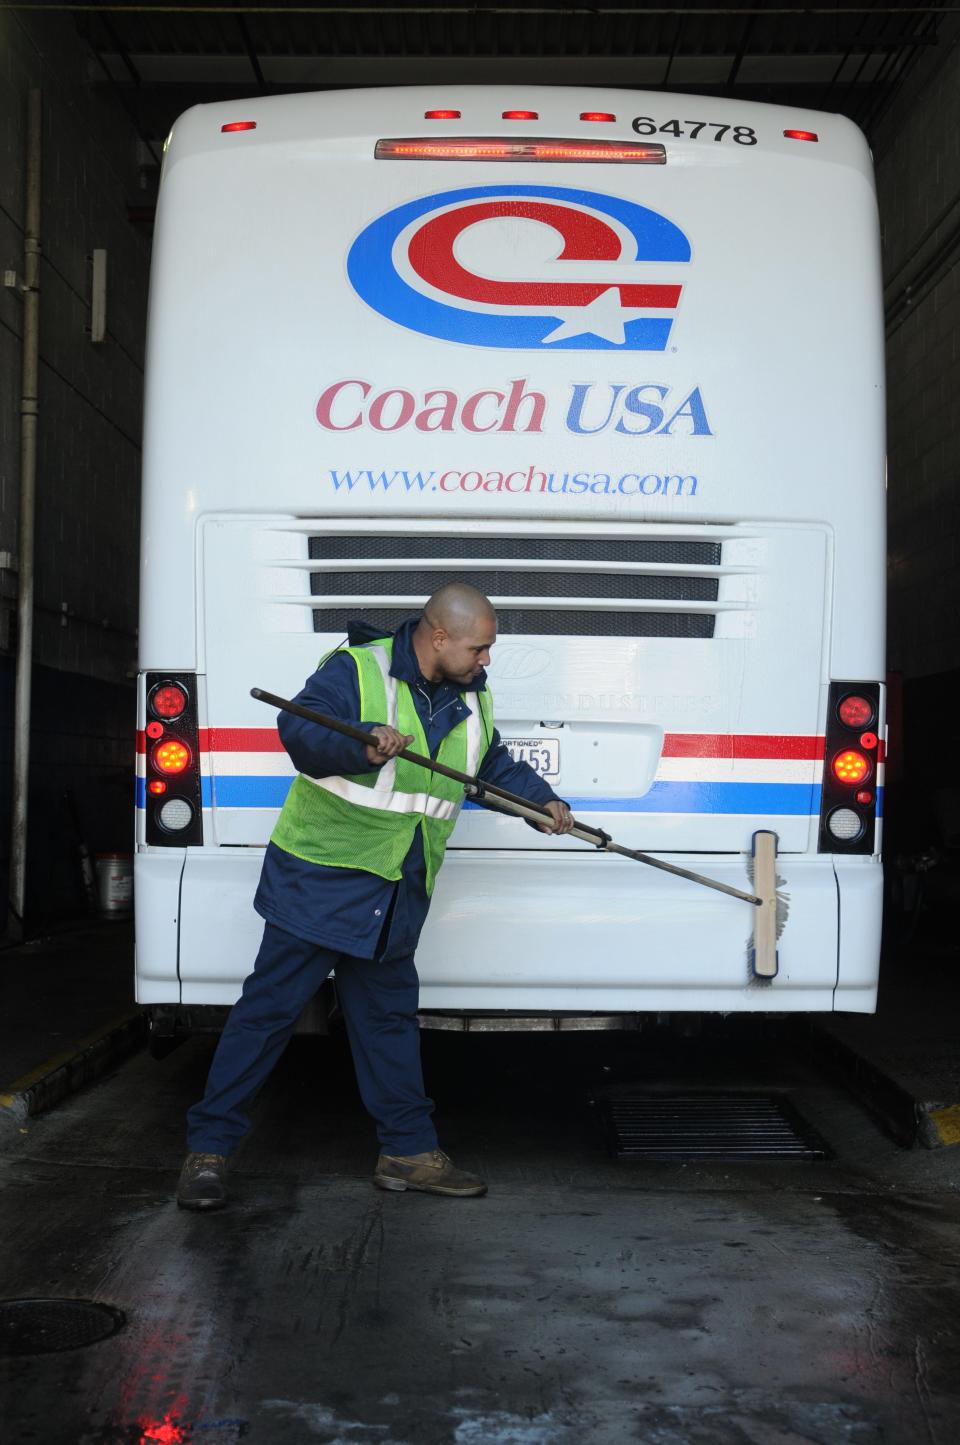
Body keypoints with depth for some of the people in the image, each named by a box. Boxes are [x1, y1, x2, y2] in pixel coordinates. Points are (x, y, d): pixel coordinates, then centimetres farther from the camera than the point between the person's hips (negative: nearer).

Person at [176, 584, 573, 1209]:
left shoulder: (471, 703, 11)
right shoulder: (355, 671, -12)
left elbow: (498, 765, 25)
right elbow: (298, 728, -26)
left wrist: (543, 800, 9)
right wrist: (363, 743, -43)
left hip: (396, 899, 7)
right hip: (319, 877, -6)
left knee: (389, 1016, 14)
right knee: (270, 1006, -3)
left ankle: (409, 1151, 24)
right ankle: (209, 1147, 6)